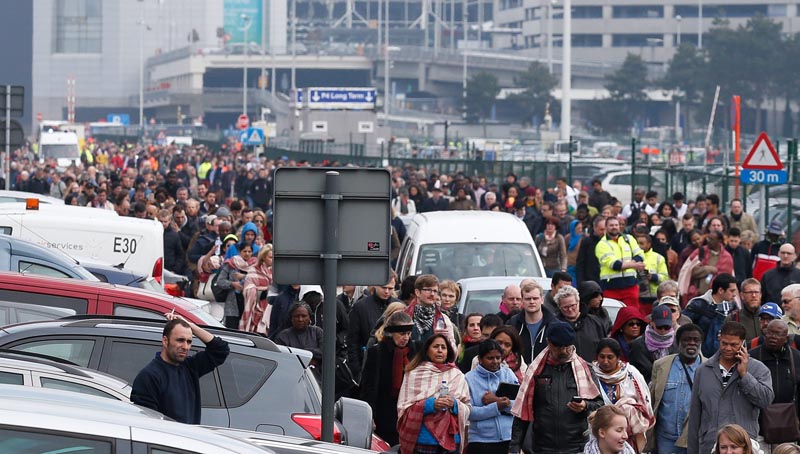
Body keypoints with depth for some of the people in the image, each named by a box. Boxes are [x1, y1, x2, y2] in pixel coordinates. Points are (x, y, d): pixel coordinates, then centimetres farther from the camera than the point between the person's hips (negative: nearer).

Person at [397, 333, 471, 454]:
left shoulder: (457, 375, 11)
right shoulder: (413, 374, 5)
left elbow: (467, 409, 11)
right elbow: (403, 408, 0)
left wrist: (455, 405, -10)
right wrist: (429, 405, -13)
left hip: (450, 439, 2)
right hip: (421, 439, -2)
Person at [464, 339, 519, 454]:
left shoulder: (508, 374, 8)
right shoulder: (470, 378, -1)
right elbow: (469, 412, -11)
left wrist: (498, 400, -14)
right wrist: (496, 407, -20)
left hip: (509, 439, 3)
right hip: (480, 441, -3)